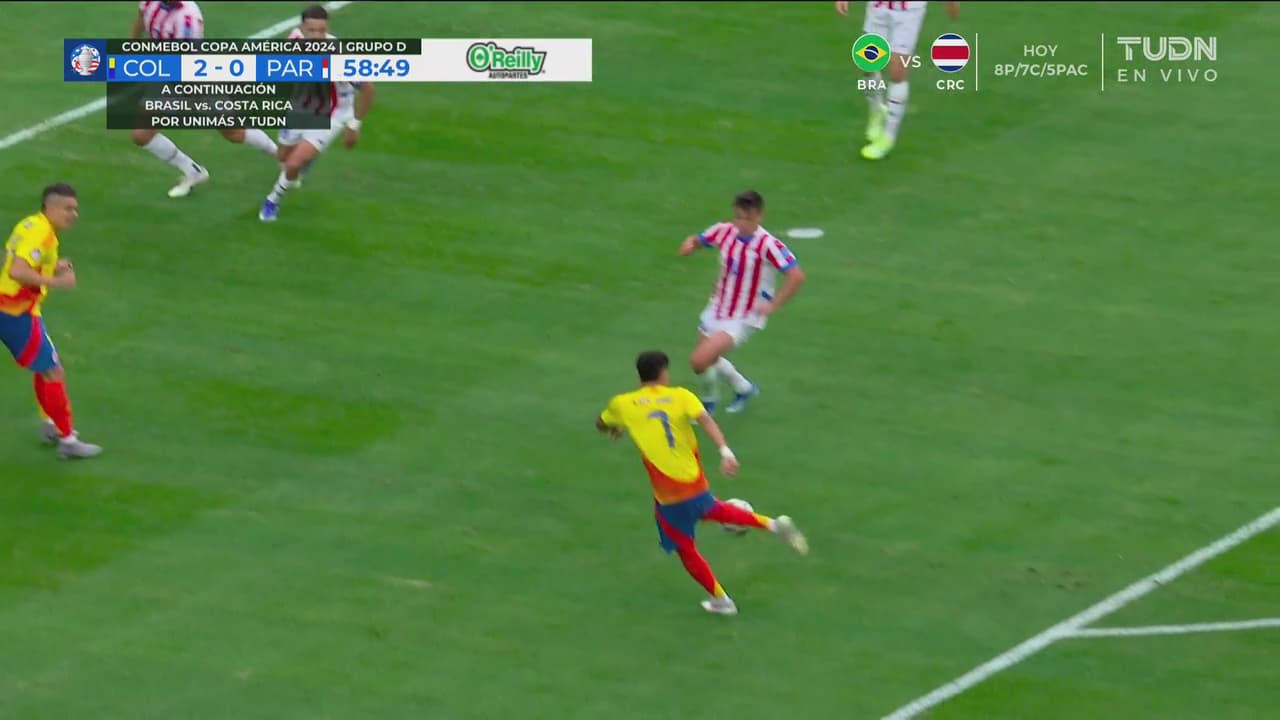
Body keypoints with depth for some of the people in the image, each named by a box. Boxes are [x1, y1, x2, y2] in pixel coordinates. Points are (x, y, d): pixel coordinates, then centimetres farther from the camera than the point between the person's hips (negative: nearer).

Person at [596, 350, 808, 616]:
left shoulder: (622, 404, -1)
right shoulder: (680, 396, 0)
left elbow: (601, 425, 20)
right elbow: (705, 420, -19)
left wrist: (615, 428, 43)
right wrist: (725, 451, -30)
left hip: (668, 494, -3)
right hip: (696, 483, 3)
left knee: (685, 549, 16)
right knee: (710, 510, 35)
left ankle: (720, 600, 24)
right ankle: (770, 524, 21)